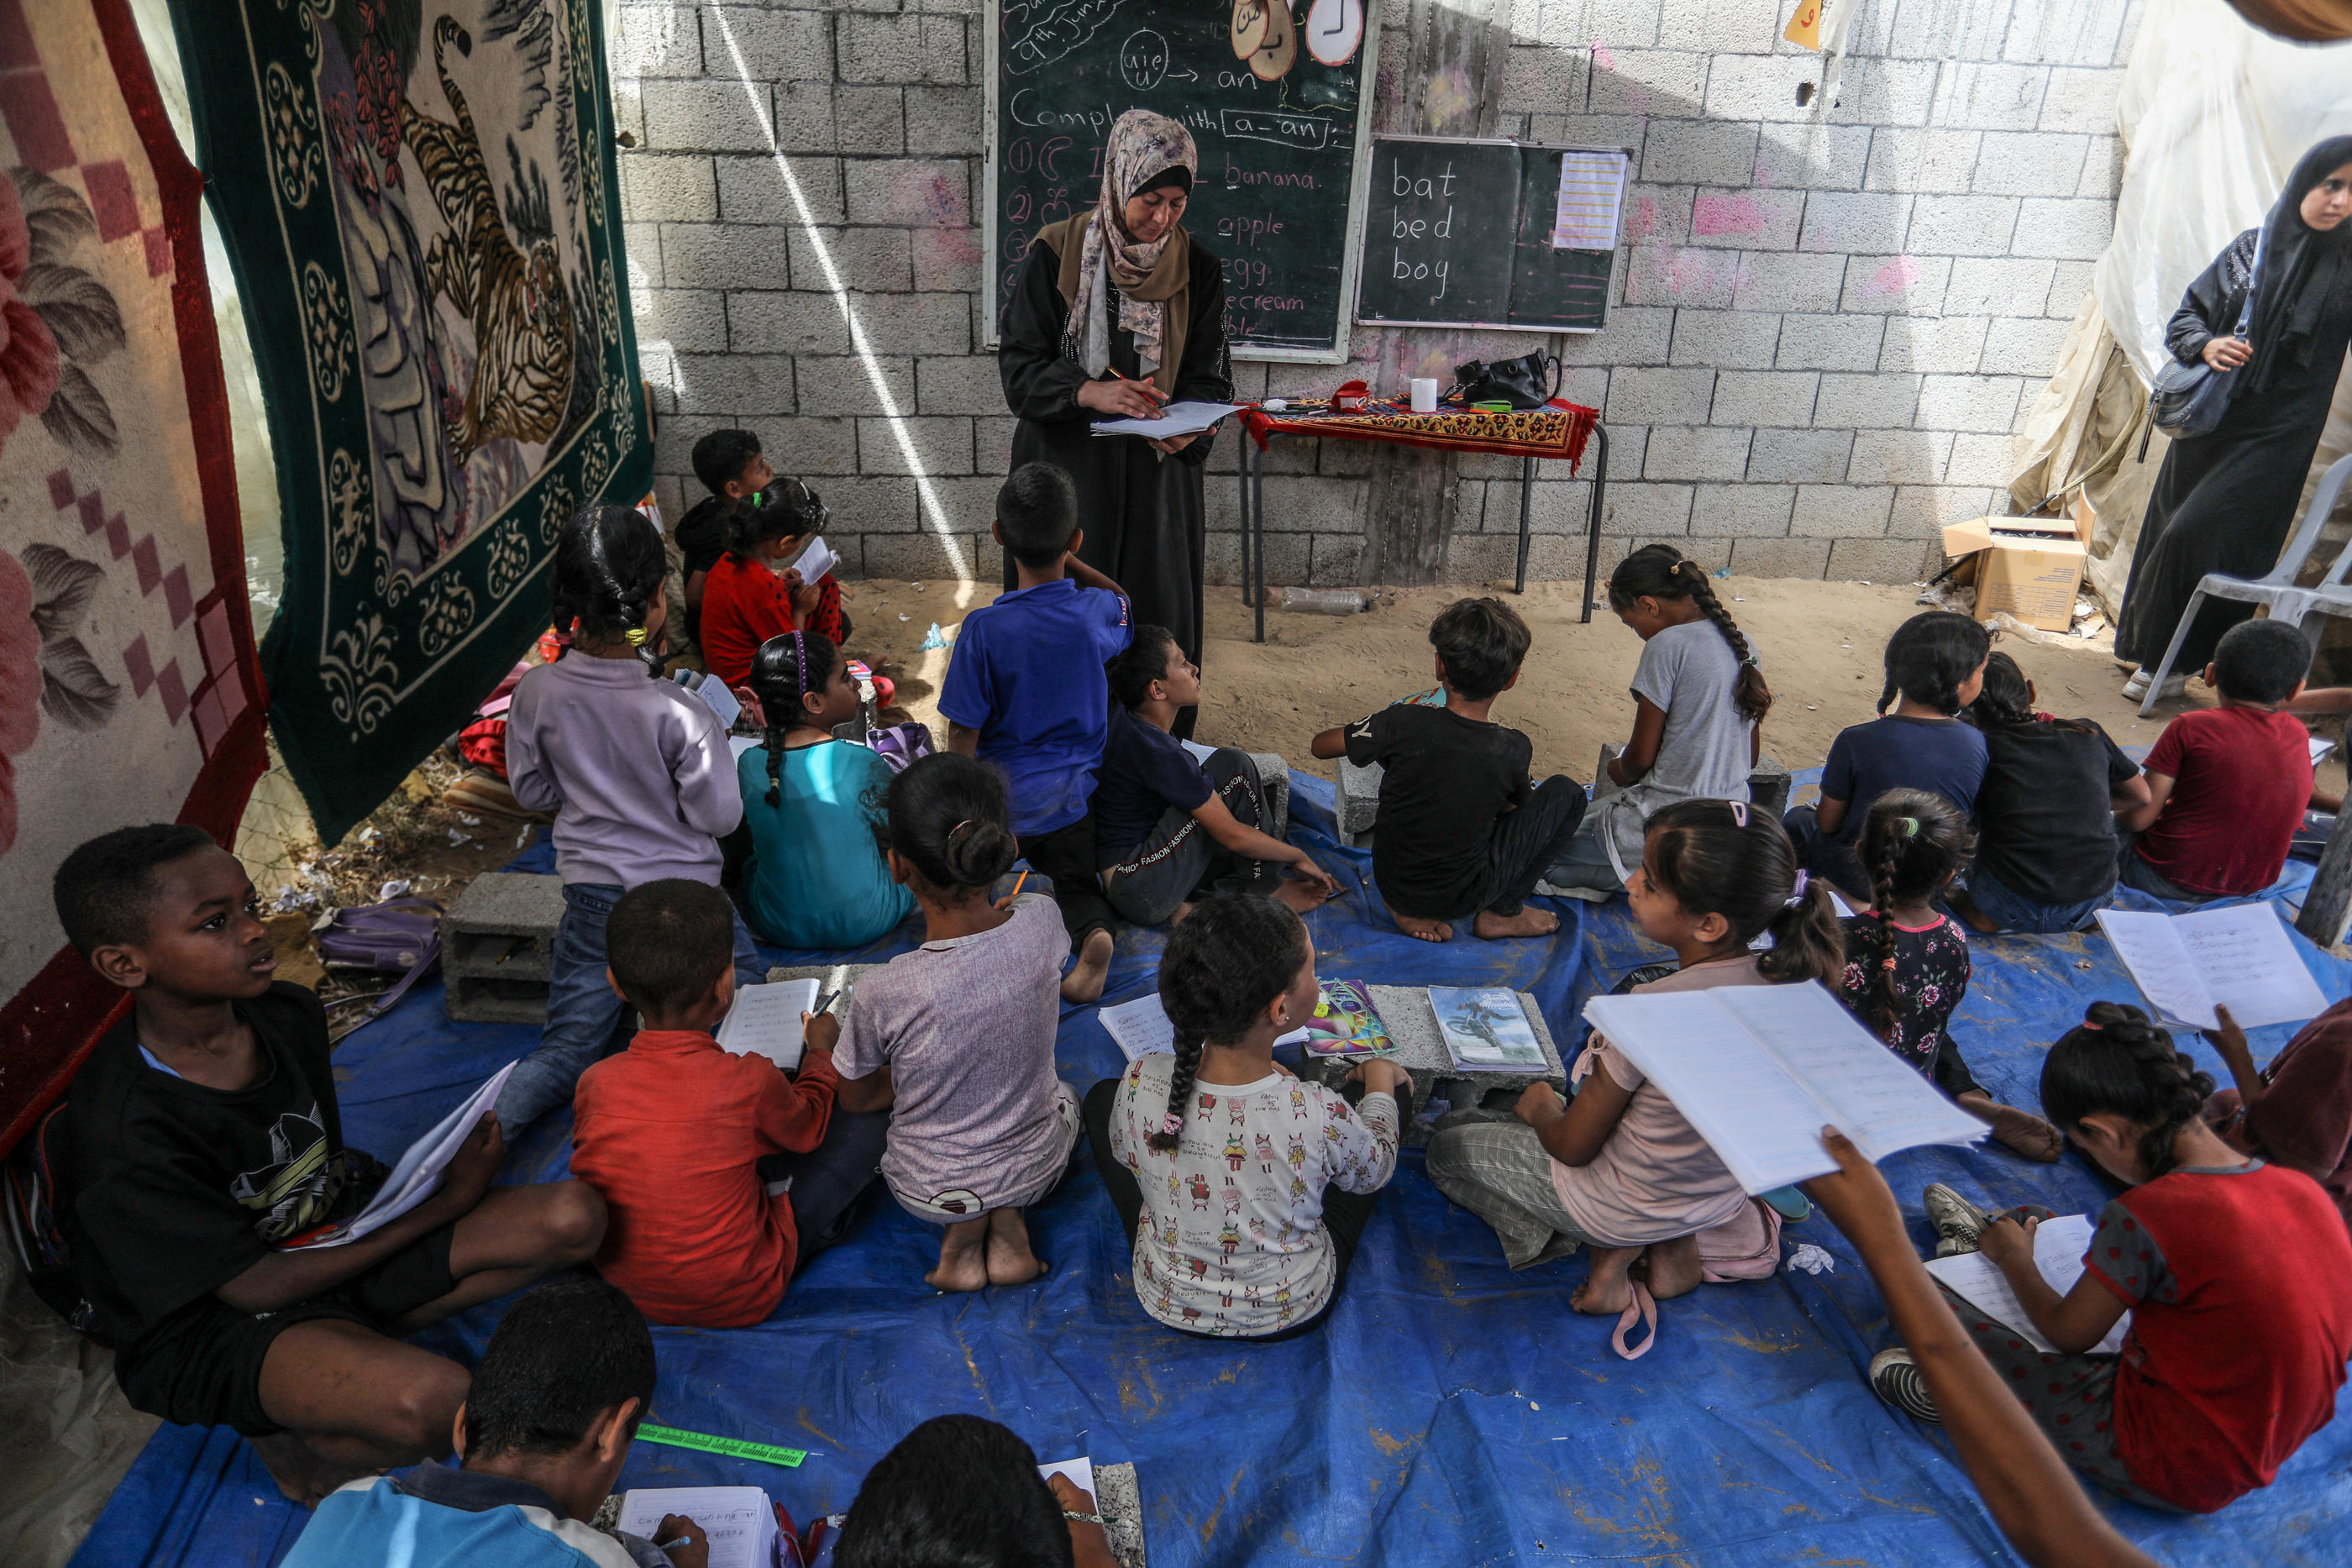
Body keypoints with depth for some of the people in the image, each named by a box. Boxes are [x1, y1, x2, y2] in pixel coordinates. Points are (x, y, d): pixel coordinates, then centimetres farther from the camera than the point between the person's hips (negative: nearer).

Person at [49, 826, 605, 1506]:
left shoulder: (290, 1016, -4)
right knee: (433, 1402, -36)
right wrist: (445, 1202, -19)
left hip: (340, 1238, 7)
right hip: (220, 1327, -6)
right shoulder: (125, 1135, -25)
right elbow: (256, 1286, -19)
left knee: (574, 1214, -14)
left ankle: (356, 1350, -6)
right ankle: (304, 1447, -1)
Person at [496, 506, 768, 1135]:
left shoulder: (537, 693, -11)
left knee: (567, 1049, 18)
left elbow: (533, 792, 3)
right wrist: (716, 745, 1)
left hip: (590, 894, 4)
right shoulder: (679, 712, -23)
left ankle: (491, 1121, -9)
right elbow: (719, 816, -14)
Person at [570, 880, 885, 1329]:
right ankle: (827, 1224, 33)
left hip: (622, 1292, 5)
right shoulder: (750, 1081, -26)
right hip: (740, 1302, -5)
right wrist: (820, 1051, 18)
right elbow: (806, 1127, -1)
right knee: (867, 1117, 5)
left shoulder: (594, 1083, -16)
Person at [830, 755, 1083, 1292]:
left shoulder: (883, 993, -32)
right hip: (1038, 1168, 1)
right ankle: (1007, 1224, 11)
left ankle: (966, 1230, 10)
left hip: (931, 1194, -1)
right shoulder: (1040, 921, -24)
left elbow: (855, 1099, -8)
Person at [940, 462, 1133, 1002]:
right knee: (1076, 882, 17)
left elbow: (964, 735, -14)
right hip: (1072, 793, 2)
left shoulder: (985, 629, -22)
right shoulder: (1097, 613, -13)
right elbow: (1123, 606, 16)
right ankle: (1093, 932, -17)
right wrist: (1070, 562, 11)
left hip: (1003, 795, -2)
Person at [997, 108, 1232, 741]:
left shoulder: (1197, 268, 0)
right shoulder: (1055, 254, -7)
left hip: (1158, 471, 2)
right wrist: (1090, 391, -27)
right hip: (1064, 468, -2)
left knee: (1158, 615, 6)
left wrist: (1190, 426, -20)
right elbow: (1020, 365, -8)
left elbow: (1210, 376, 3)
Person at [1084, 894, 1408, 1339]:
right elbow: (1374, 1173, -11)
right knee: (1386, 1103, 15)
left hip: (1166, 1303, 1)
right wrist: (1381, 1078, 9)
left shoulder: (1140, 1084, -29)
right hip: (1294, 1314, -1)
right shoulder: (1318, 1115, -36)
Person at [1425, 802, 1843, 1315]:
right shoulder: (1783, 978, -16)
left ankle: (1614, 1253, 3)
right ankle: (1675, 1246, 14)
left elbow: (1572, 1147, -20)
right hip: (1726, 1195, 6)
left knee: (1447, 1148, 14)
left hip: (1624, 1209, -6)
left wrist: (1541, 1107, 2)